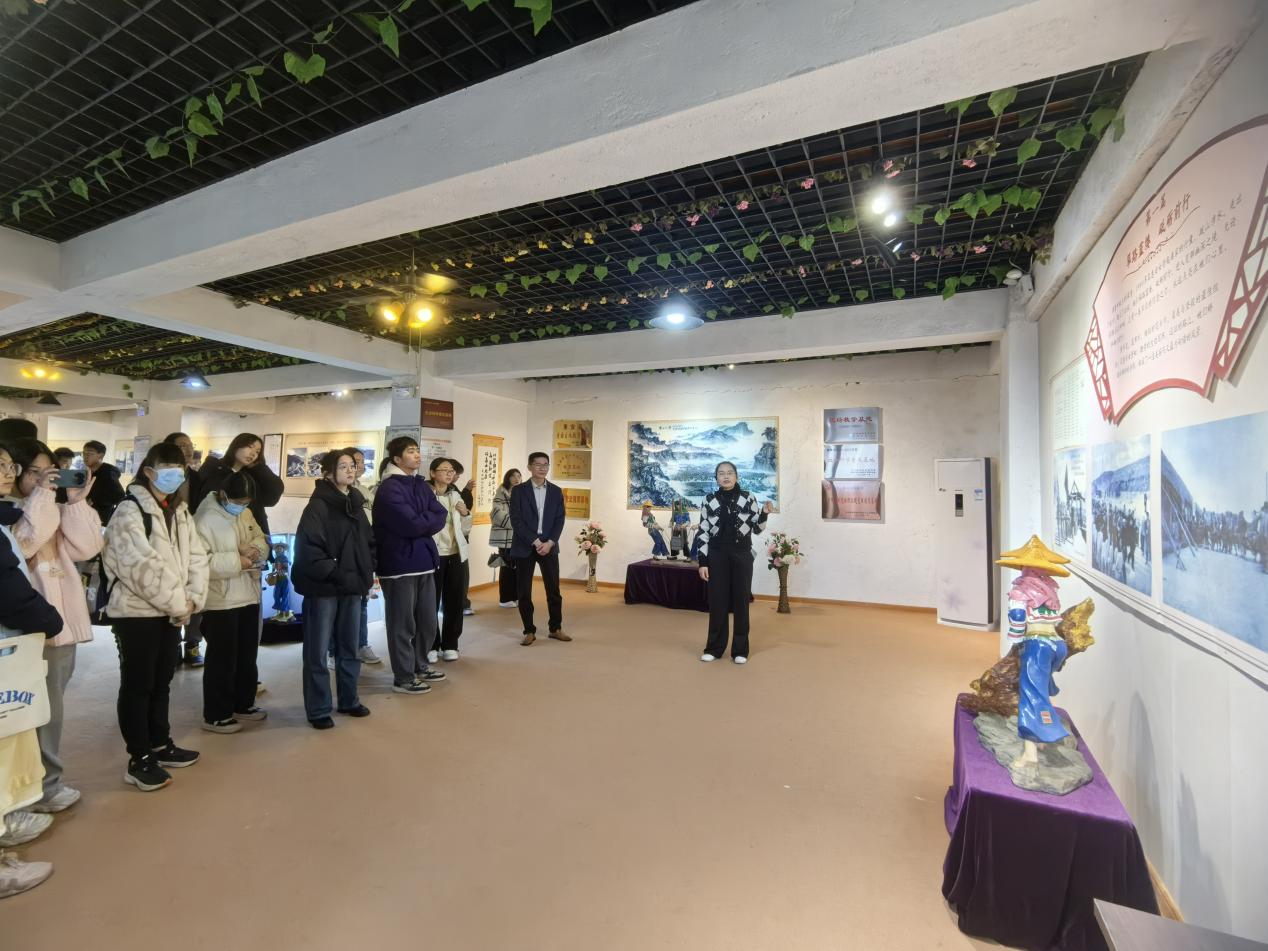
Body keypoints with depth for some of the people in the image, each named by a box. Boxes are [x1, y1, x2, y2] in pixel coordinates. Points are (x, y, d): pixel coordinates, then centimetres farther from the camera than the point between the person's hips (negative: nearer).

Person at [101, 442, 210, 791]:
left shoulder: (180, 511, 10)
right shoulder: (129, 511, -13)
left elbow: (197, 557, 6)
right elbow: (143, 568, -21)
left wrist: (193, 598, -7)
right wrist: (178, 604, -17)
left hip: (170, 612, 7)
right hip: (137, 611, -7)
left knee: (161, 681, 17)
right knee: (137, 685, 4)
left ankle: (160, 745, 31)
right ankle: (139, 759, 15)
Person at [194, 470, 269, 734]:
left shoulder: (246, 514, 7)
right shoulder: (205, 519, -17)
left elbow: (261, 539, 14)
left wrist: (254, 548, -8)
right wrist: (236, 561, -24)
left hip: (248, 596, 8)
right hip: (220, 601, -8)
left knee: (247, 656, 19)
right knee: (222, 660, 4)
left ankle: (242, 704, 34)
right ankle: (215, 716, 18)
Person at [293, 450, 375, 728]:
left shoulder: (356, 504, 10)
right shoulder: (317, 507, -12)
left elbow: (368, 542, 14)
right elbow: (308, 549, -20)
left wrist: (367, 573, 2)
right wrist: (336, 574, -19)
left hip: (352, 587, 7)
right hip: (323, 588, -7)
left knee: (349, 648, 17)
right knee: (318, 651, 5)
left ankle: (348, 700, 31)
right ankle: (318, 710, 18)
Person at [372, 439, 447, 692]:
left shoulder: (422, 485, 13)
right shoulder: (389, 488, -12)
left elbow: (441, 516, 2)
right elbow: (410, 524, -21)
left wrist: (421, 523, -13)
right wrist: (429, 520, -4)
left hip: (424, 561, 8)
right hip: (399, 563, -8)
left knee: (427, 621, 15)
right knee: (403, 623, 4)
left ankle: (419, 665, 33)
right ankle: (403, 678, 17)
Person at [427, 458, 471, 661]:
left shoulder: (456, 495, 12)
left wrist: (465, 514, -2)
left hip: (456, 555, 5)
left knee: (454, 602, 9)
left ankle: (450, 645, 22)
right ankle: (431, 645, 18)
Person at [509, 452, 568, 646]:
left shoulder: (556, 491, 8)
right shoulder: (519, 490, -1)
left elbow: (559, 520, 3)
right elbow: (516, 520, -8)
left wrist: (550, 542, -11)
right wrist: (535, 542, -15)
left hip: (549, 546, 2)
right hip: (525, 547, -2)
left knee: (554, 589, 6)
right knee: (524, 591, 3)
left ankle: (555, 628, 21)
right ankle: (529, 631, 15)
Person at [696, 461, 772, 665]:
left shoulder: (748, 498, 0)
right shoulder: (709, 500, 0)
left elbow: (756, 529, 4)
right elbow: (703, 532, 1)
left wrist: (764, 514, -16)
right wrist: (703, 562, -3)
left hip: (742, 555, 0)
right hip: (717, 555, 0)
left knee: (741, 601, 5)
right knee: (717, 601, 5)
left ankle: (740, 650, 18)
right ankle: (714, 648, 19)